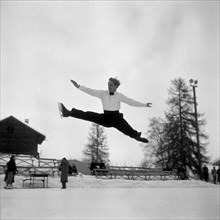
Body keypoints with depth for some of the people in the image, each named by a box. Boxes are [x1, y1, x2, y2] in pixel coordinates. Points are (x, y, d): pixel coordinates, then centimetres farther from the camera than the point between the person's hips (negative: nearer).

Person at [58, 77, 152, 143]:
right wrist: (78, 86, -14)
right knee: (89, 115, -14)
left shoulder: (120, 96, -1)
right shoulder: (103, 93, 1)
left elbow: (131, 101, 0)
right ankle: (68, 113, -17)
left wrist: (144, 104, -2)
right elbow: (91, 91, -5)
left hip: (116, 118, 0)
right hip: (105, 117, 0)